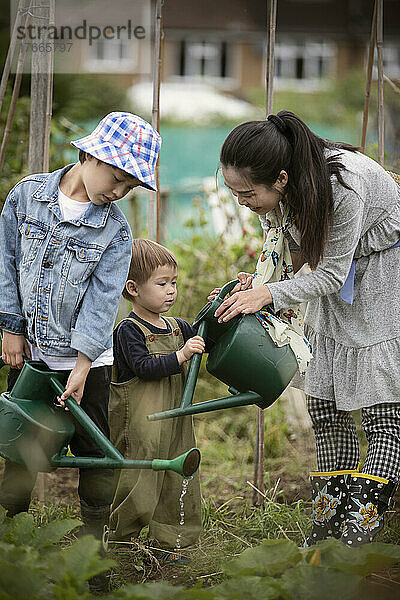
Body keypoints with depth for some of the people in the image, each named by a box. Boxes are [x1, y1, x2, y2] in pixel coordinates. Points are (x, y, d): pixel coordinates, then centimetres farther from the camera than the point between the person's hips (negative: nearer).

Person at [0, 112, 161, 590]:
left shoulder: (115, 230, -6)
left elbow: (103, 297, -11)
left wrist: (81, 366, -17)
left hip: (86, 357, -1)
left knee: (93, 451, 2)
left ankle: (94, 539, 12)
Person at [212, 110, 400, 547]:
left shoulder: (344, 185, -37)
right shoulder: (272, 187, -15)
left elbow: (331, 273, -27)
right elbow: (278, 233, 5)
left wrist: (269, 294, -31)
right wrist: (259, 284, -11)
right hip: (335, 274, 7)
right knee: (323, 403, 4)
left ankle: (363, 531, -12)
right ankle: (331, 517, 12)